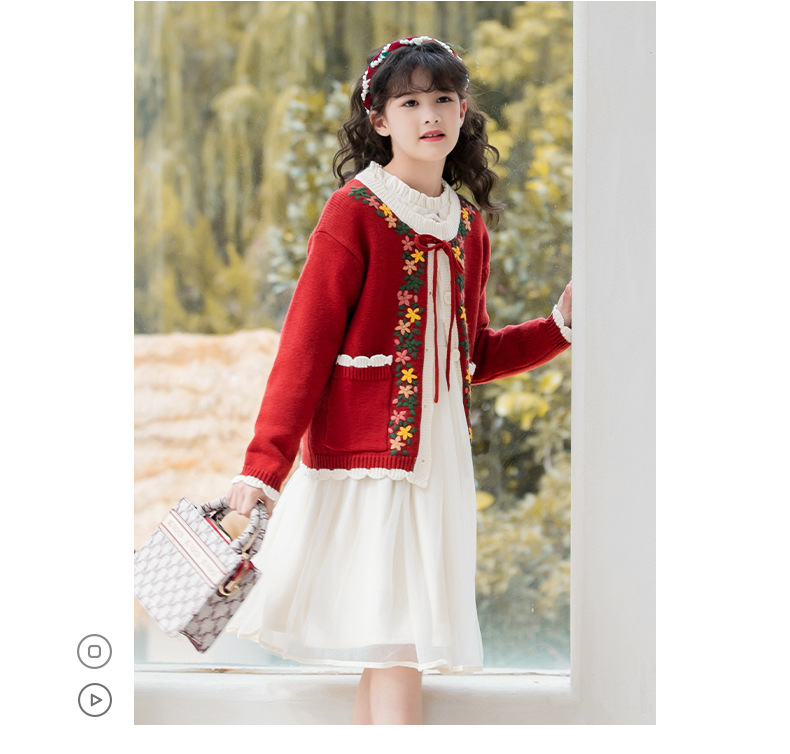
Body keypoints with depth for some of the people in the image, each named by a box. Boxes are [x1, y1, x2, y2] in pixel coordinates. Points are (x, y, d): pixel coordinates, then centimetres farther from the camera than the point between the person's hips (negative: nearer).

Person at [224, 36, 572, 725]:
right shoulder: (355, 211, -7)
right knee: (394, 650, -10)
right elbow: (305, 344, -11)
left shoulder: (468, 225, 13)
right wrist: (265, 464, -17)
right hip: (366, 453, -6)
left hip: (440, 457, 6)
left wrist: (559, 326, 12)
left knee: (391, 656, 7)